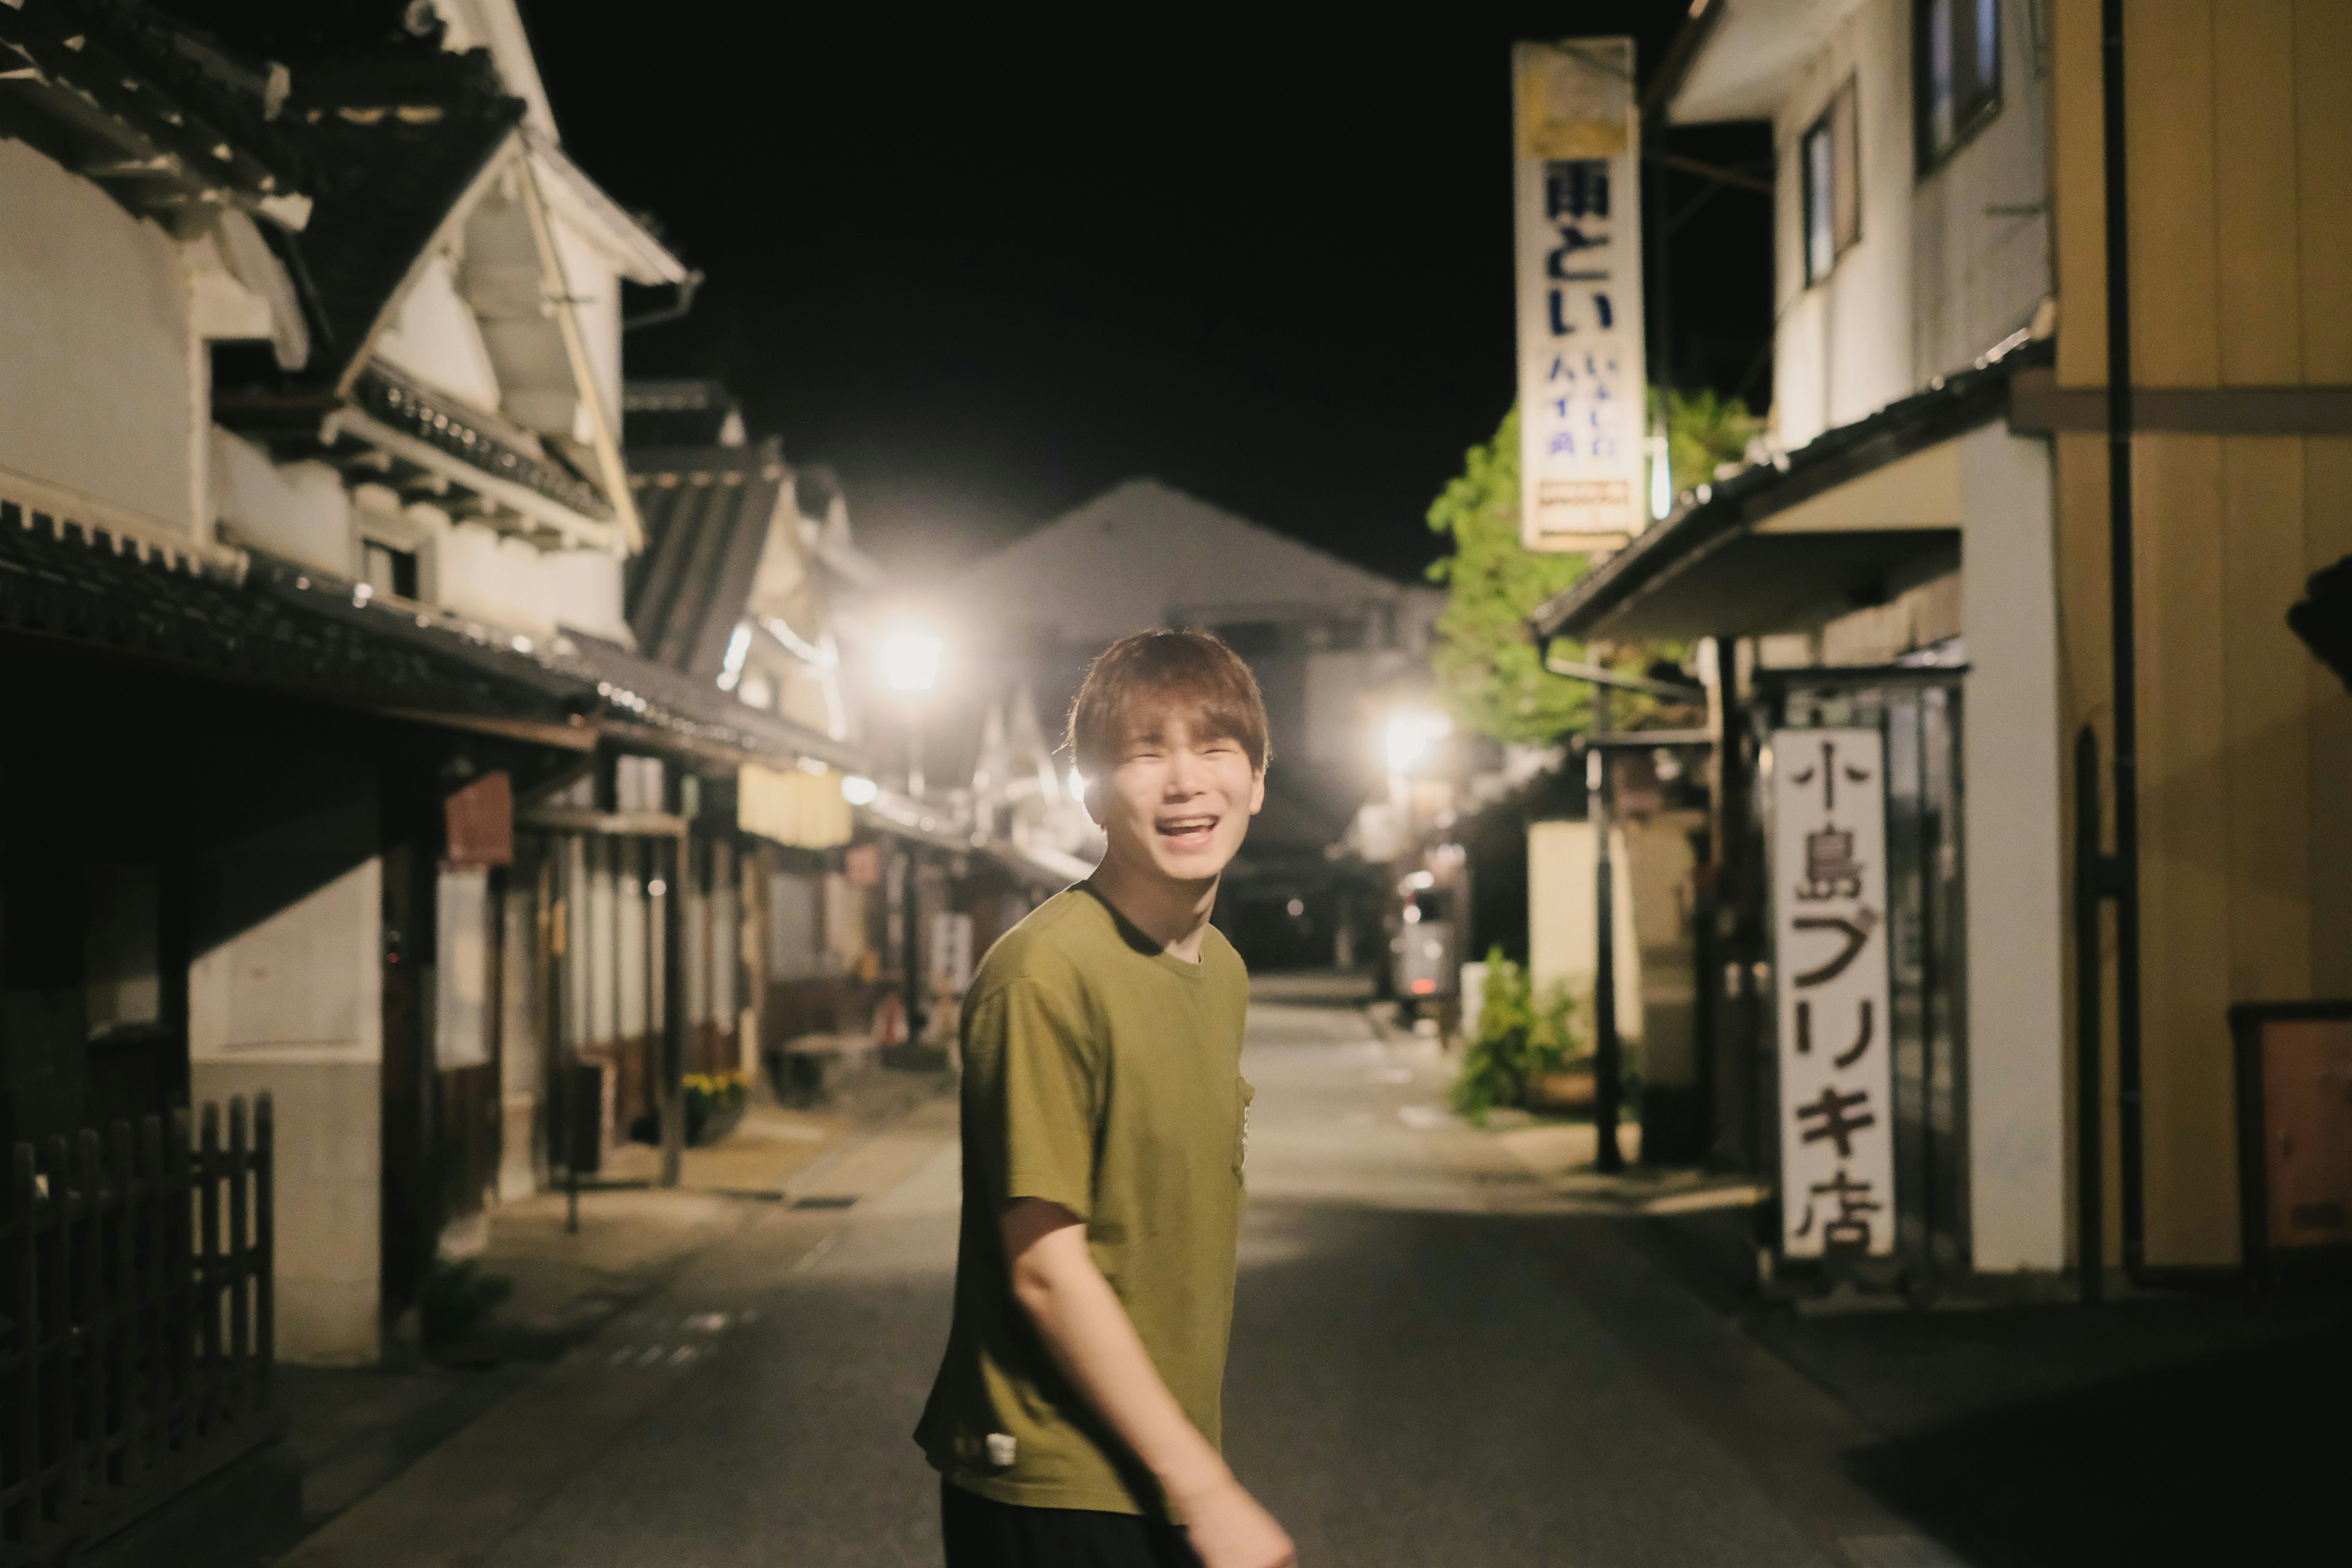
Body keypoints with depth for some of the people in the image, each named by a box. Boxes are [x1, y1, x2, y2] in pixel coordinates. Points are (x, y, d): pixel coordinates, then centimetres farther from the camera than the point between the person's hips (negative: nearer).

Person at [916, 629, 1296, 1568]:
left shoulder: (1224, 971, 8)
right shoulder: (1045, 974, -19)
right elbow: (1046, 1270, -20)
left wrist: (1197, 1470, 13)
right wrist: (1205, 1490, -18)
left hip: (1164, 1469, 8)